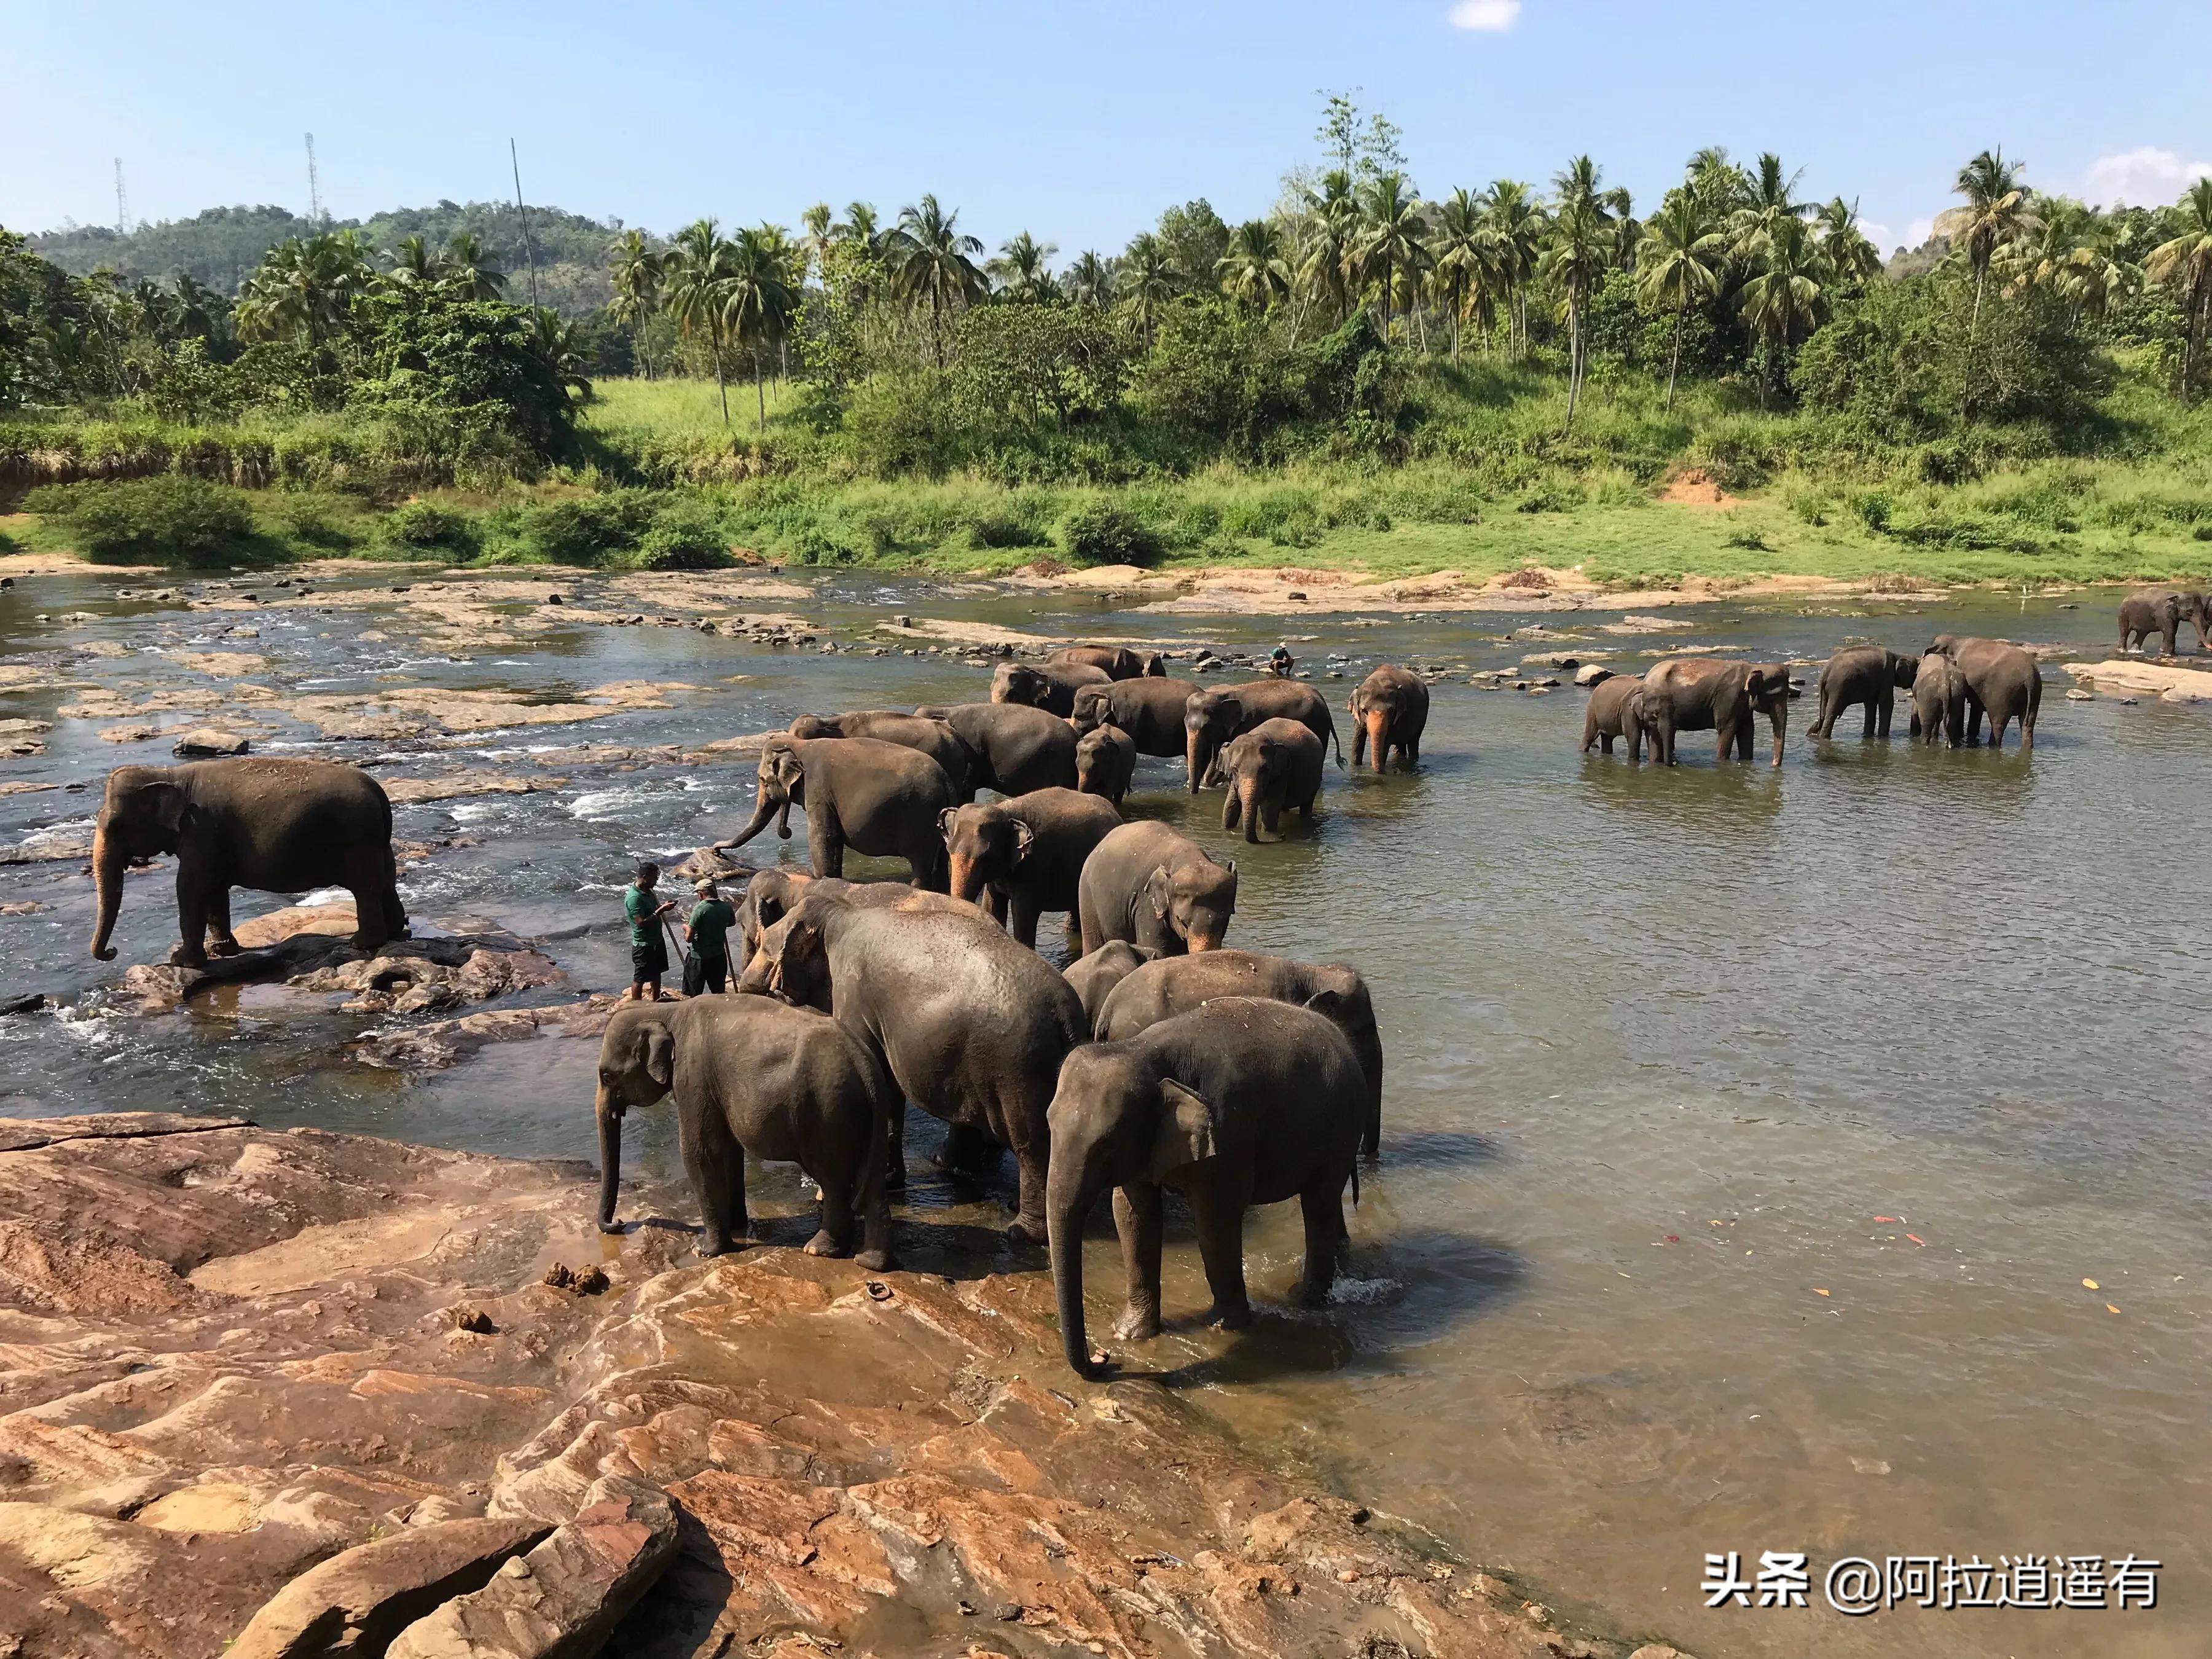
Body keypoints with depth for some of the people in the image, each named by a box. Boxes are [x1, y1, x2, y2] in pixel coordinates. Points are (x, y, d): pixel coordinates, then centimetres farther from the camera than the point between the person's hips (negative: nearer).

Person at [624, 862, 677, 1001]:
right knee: (640, 978, 4)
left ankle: (656, 1002, 36)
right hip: (644, 945, -9)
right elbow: (641, 923, -30)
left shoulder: (648, 891, 3)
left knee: (657, 973, 21)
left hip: (657, 940, 9)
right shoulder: (634, 897, -26)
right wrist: (661, 910, -30)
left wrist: (664, 906, -2)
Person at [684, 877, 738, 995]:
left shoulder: (700, 909, -20)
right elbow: (732, 923, 19)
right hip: (719, 956, 5)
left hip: (700, 957, -5)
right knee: (719, 992, 15)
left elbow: (689, 938, -18)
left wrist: (686, 928, 2)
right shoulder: (726, 906, -4)